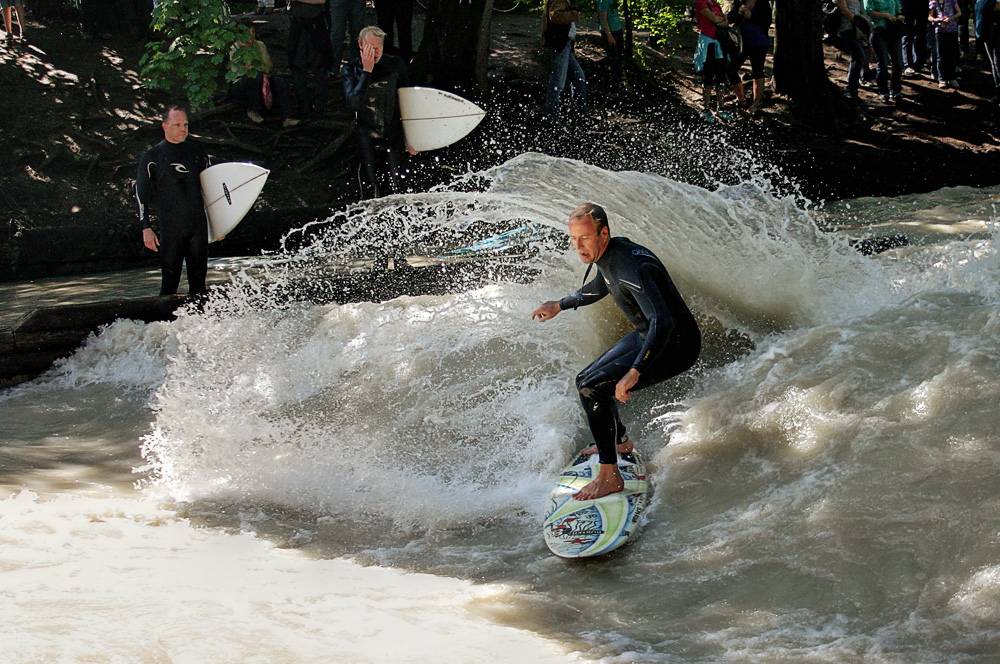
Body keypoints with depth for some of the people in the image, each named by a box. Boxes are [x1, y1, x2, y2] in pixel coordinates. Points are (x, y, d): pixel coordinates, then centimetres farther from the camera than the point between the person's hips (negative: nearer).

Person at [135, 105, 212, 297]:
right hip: (170, 228, -4)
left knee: (198, 280, 7)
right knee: (170, 280, -5)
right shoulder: (152, 157, 0)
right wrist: (146, 228, -8)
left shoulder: (196, 151, 11)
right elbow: (141, 194, 0)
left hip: (199, 225, 4)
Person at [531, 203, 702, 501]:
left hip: (675, 345, -10)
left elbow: (662, 322, -42)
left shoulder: (632, 269, -32)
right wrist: (560, 305, 36)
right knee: (586, 380, 22)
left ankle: (610, 477, -15)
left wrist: (634, 373, -50)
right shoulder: (609, 254, -2)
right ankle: (621, 442, 47)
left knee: (592, 388, -22)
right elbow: (600, 288, 23)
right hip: (647, 335, 10)